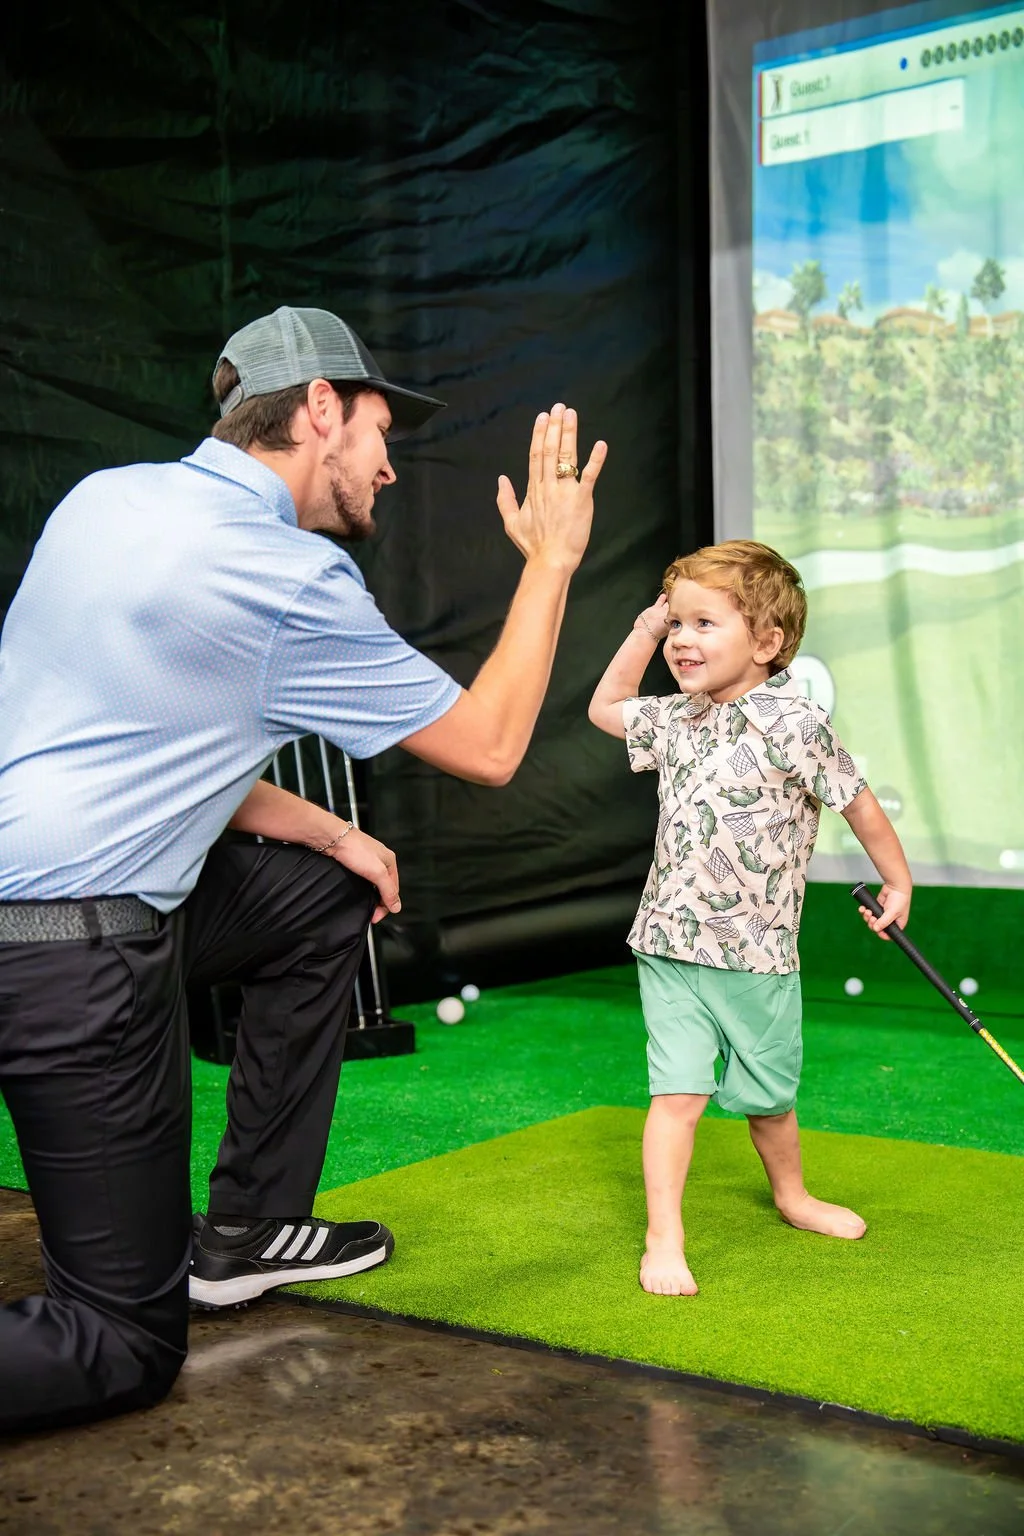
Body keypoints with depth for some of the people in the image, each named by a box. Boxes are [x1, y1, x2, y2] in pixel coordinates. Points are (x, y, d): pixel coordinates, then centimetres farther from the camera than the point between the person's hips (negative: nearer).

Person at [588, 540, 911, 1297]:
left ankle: (792, 1196, 42)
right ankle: (663, 1241, 0)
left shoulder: (797, 725, -13)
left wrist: (898, 883, 8)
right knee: (679, 1092, -6)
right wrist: (646, 627, 13)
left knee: (769, 1095, 16)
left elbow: (860, 805, -2)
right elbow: (606, 708, 21)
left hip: (760, 956, -2)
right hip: (673, 949, 2)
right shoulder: (676, 721, 3)